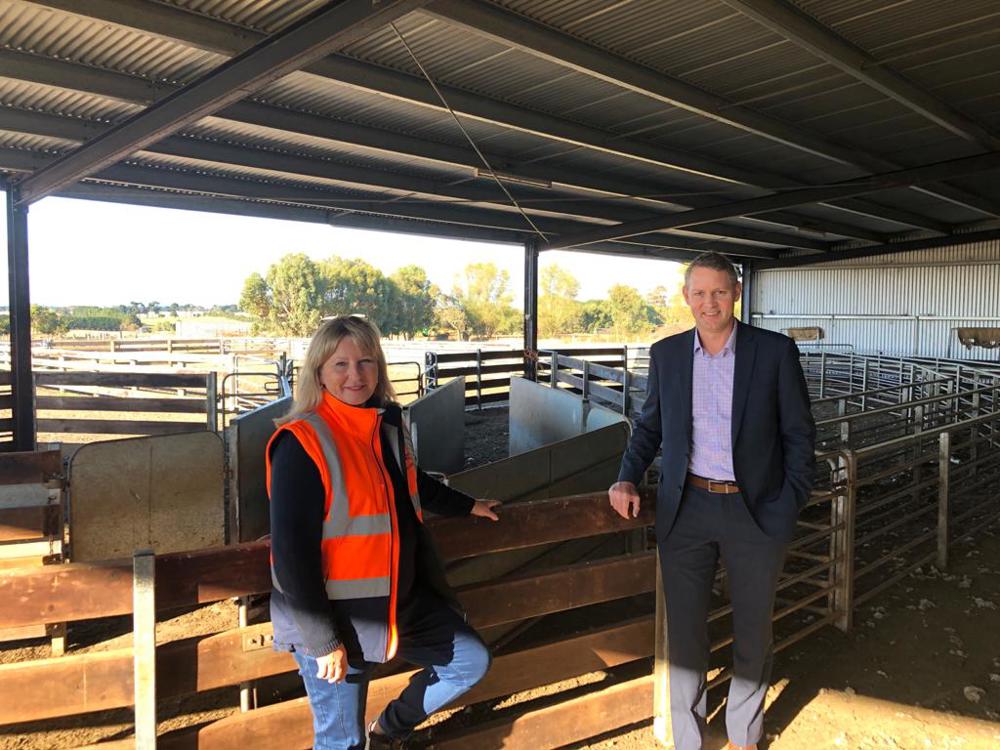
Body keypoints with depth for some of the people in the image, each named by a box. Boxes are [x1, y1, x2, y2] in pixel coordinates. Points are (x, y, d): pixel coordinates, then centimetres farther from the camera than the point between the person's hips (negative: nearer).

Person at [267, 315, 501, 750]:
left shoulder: (388, 425, 1)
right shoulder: (301, 444, -22)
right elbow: (292, 554, -22)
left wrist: (466, 506, 31)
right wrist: (322, 641, -19)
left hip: (402, 602, 8)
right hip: (334, 619, -7)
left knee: (471, 661, 17)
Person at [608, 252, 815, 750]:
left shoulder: (776, 351, -5)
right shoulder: (666, 354, 2)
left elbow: (799, 434, 0)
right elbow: (650, 425, 12)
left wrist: (790, 505, -7)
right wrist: (627, 479, -3)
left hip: (756, 512, -1)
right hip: (685, 511, 1)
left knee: (752, 634, 15)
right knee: (683, 633, 9)